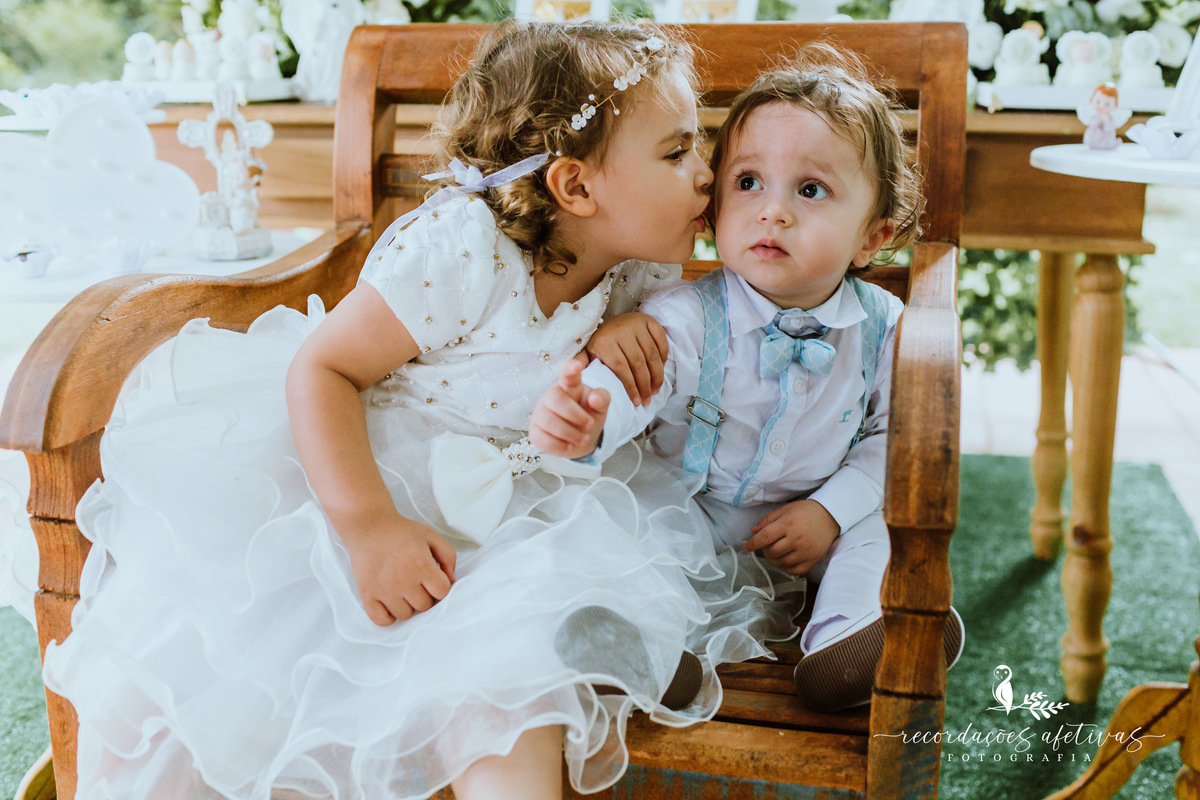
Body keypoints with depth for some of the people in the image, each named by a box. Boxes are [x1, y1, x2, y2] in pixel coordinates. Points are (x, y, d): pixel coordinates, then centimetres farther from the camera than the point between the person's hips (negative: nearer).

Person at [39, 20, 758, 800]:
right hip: (348, 469, -3)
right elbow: (321, 367, -22)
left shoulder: (638, 275, -4)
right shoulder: (460, 255, -24)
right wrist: (370, 524, -33)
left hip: (494, 514, 4)